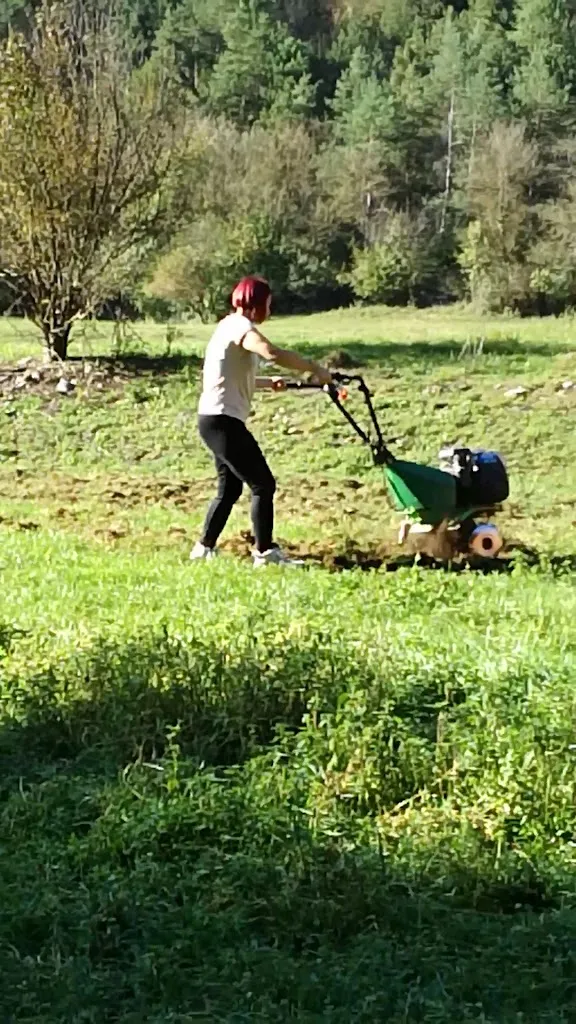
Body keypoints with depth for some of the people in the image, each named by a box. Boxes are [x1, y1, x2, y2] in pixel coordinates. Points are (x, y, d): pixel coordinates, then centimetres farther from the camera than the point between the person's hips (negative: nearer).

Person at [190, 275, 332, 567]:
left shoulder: (232, 326, 19)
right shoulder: (240, 326, -13)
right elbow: (273, 354, -33)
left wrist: (268, 383, 26)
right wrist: (315, 369, -27)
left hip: (216, 421, 11)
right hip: (222, 420, -11)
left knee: (230, 488, 18)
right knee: (263, 484, -8)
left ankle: (205, 547, 23)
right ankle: (265, 552, -7)